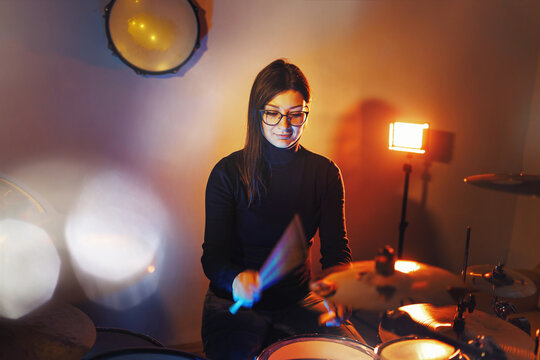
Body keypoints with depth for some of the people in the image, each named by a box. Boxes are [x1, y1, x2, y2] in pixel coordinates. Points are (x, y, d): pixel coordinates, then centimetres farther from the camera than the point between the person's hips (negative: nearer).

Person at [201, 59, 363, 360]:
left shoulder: (325, 173, -2)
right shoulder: (229, 172, -10)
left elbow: (336, 248, -5)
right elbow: (213, 256, -13)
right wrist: (236, 279, -36)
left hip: (298, 299, 3)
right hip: (235, 302, -2)